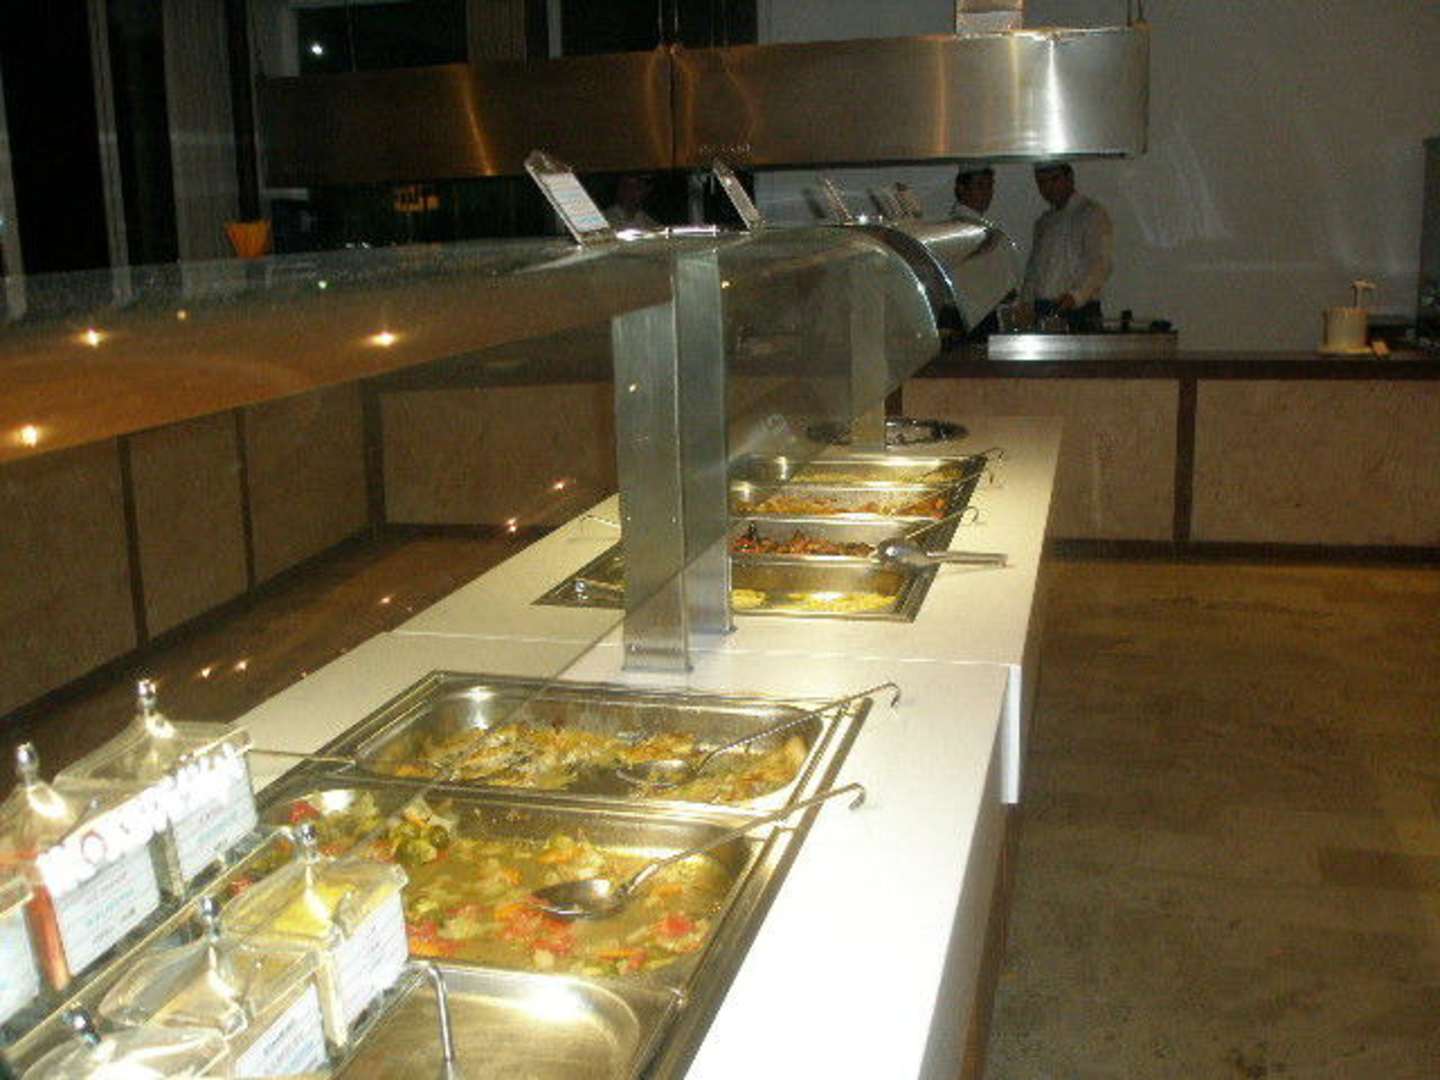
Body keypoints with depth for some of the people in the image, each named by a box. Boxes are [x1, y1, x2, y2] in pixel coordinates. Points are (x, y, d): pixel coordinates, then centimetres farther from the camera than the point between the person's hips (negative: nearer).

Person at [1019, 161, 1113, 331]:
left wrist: (1076, 295, -29)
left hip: (1078, 312, -5)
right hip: (1042, 314, 5)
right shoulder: (1043, 222, 20)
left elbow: (1100, 265, -13)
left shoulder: (1092, 214, -2)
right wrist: (1025, 304, 5)